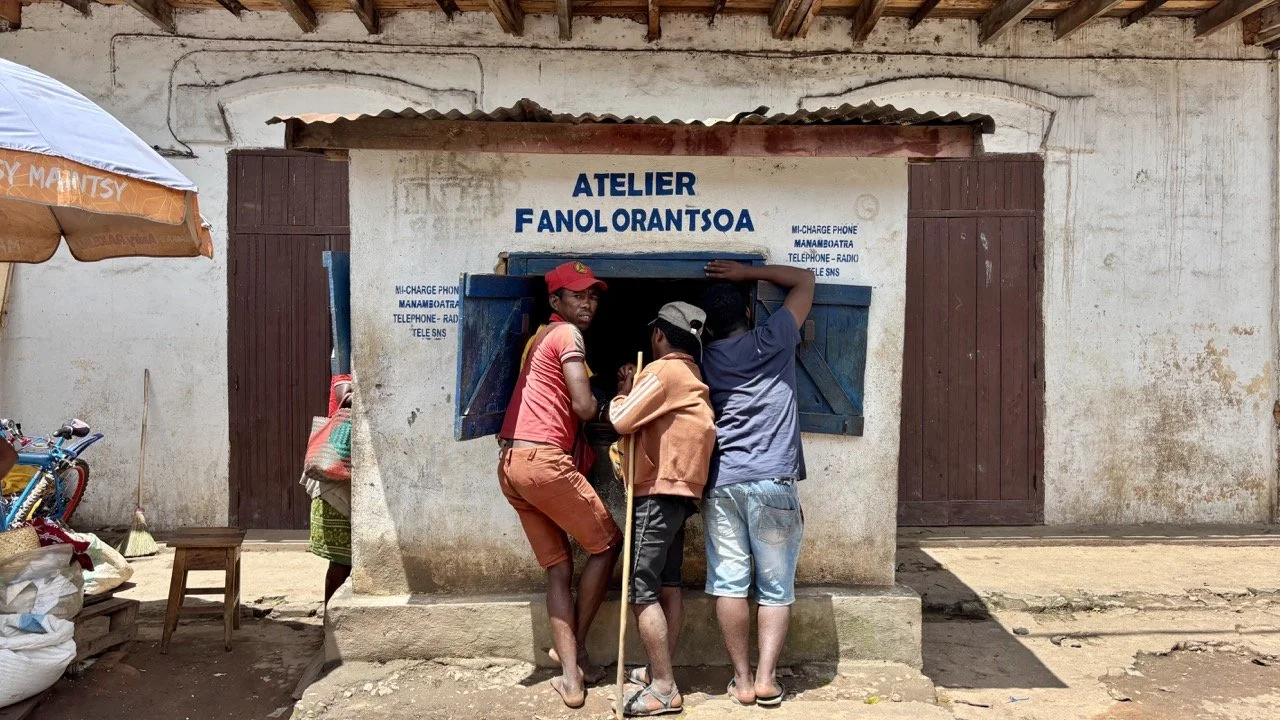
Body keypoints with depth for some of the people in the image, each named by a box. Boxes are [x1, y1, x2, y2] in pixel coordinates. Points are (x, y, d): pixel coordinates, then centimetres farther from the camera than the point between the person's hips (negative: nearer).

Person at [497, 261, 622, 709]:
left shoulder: (540, 336, 24)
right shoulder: (567, 334, -3)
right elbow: (584, 408, -10)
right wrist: (602, 406, 10)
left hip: (510, 463, 9)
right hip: (543, 459, -9)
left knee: (558, 567, 10)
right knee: (608, 543, 10)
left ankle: (571, 678, 8)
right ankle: (575, 646, 16)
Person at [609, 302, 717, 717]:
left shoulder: (661, 371, -11)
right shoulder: (692, 377, 18)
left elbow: (622, 421, -14)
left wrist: (622, 392, 4)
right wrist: (633, 391, 11)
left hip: (658, 492, -10)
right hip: (680, 490, 10)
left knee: (642, 589, -8)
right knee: (667, 584, 13)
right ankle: (661, 672, 20)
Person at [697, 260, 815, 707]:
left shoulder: (705, 359, 11)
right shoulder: (773, 339, 6)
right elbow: (805, 280, 18)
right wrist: (746, 273, 16)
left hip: (721, 482, 2)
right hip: (773, 482, -1)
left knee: (729, 584, 5)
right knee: (775, 589, 7)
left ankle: (741, 680, 10)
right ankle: (766, 678, 5)